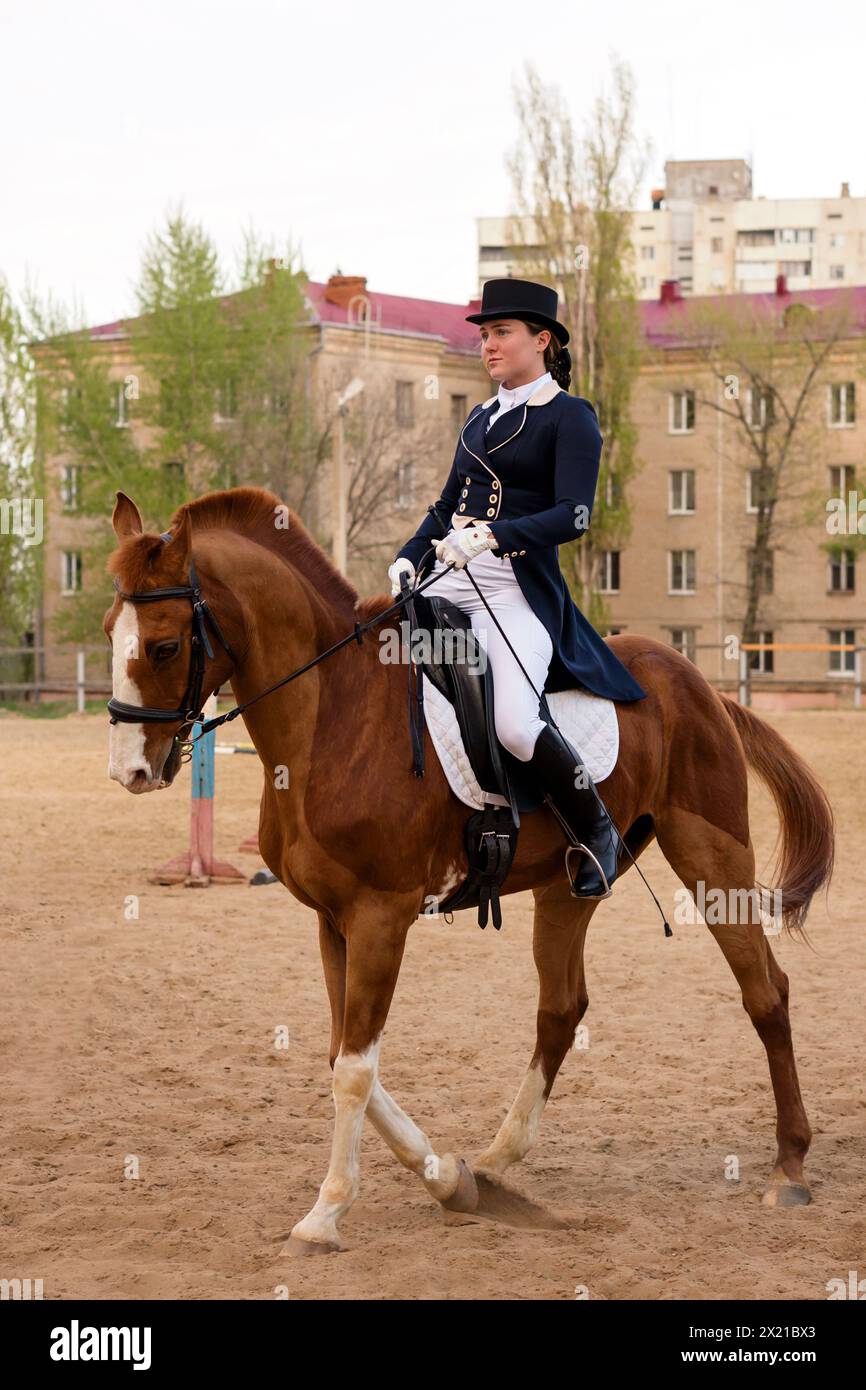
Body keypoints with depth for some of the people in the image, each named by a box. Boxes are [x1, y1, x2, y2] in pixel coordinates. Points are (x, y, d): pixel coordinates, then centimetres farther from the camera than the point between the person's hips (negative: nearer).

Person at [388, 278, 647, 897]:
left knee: (515, 724, -26)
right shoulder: (482, 418, 20)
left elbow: (573, 515, -14)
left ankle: (598, 831, -2)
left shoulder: (571, 417, -1)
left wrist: (492, 535, -27)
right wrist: (409, 557, 5)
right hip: (450, 580, 7)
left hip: (520, 590, -7)